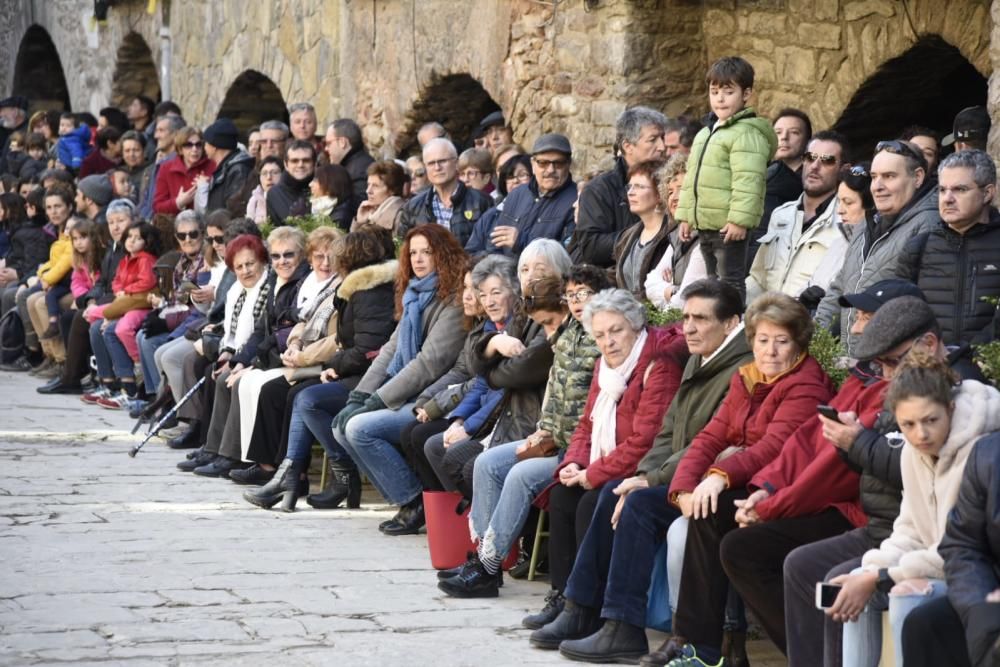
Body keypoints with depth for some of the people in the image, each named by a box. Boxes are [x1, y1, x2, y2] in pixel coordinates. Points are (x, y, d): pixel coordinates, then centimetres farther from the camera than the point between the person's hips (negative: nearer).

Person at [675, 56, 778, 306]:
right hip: (705, 225, 10)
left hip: (729, 226, -10)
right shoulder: (705, 133, 17)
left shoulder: (746, 134, -14)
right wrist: (685, 215, 19)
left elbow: (748, 181, -22)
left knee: (731, 281, -7)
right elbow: (692, 178, 23)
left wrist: (740, 220, -27)